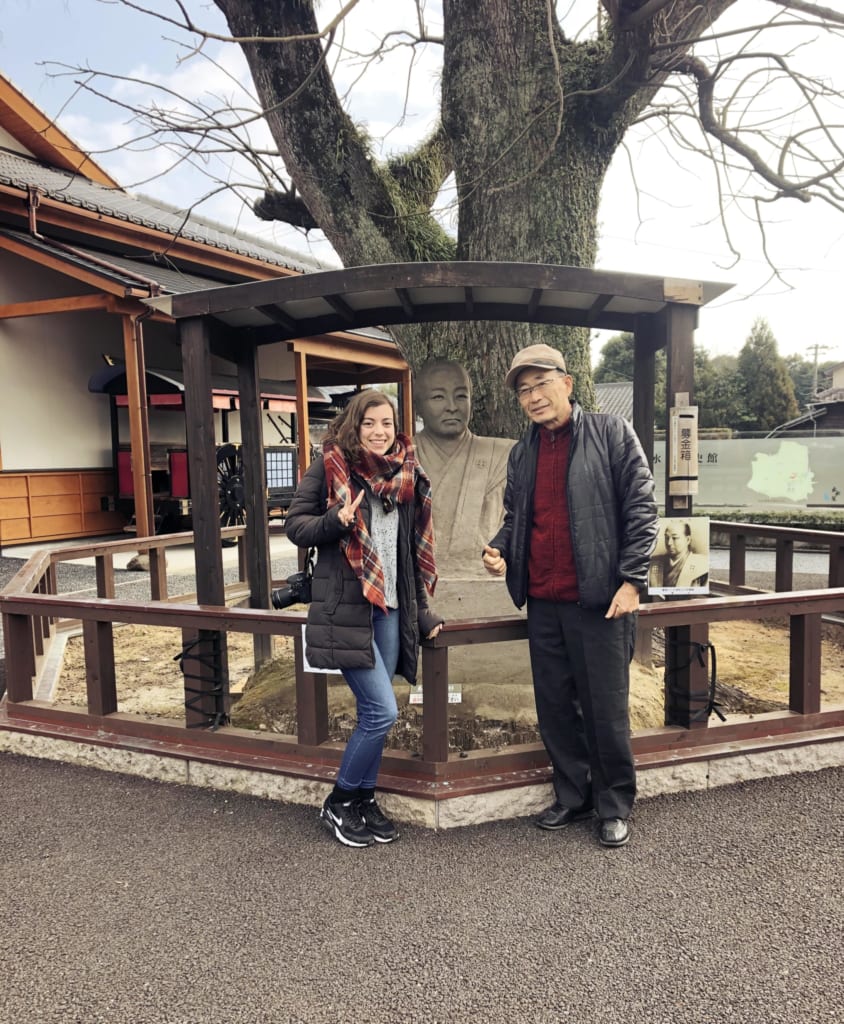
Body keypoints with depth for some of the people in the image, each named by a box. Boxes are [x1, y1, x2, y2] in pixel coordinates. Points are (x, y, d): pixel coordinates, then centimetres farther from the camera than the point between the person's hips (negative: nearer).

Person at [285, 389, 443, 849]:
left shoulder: (407, 476, 11)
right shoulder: (329, 465, -3)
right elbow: (295, 526, -3)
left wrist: (421, 611, 14)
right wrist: (335, 521, -23)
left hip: (389, 608, 6)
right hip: (344, 606, -5)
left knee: (374, 713, 10)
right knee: (382, 710, -8)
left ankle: (364, 800, 30)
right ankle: (338, 803, 14)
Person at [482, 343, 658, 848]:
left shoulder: (611, 433, -3)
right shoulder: (523, 453, 13)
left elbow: (641, 507, -6)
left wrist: (632, 580, -12)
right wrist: (499, 549, 0)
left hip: (600, 599, -5)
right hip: (543, 603, 6)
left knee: (606, 711, 5)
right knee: (554, 709, 14)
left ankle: (615, 807, 25)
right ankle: (572, 797, 33)